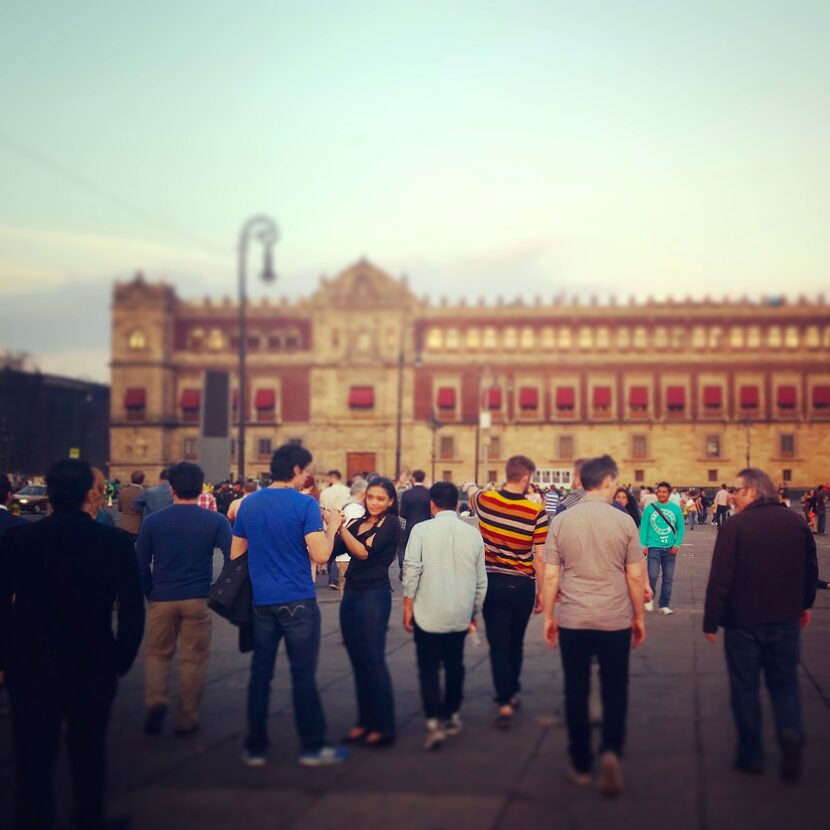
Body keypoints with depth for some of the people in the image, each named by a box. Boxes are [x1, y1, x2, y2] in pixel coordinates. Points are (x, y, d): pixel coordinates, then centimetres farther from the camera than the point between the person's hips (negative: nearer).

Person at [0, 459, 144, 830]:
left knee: (33, 758, 10)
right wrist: (121, 661, 4)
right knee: (88, 753, 19)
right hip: (92, 666, 0)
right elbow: (133, 610, -8)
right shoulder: (116, 542, -10)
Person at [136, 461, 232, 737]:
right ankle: (187, 720, 13)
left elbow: (141, 564, 1)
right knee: (193, 658, 9)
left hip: (162, 598, 1)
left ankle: (155, 702, -2)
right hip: (198, 599, -1)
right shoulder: (215, 521, -4)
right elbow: (233, 559, -9)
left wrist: (149, 593, 13)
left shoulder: (152, 521, -2)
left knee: (157, 653, 17)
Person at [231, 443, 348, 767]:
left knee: (260, 673, 10)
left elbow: (235, 554, 12)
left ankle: (255, 748, 15)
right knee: (303, 675, 3)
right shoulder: (305, 504, -11)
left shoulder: (249, 504, 5)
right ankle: (312, 747, 12)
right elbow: (320, 555, -17)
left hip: (262, 601, 5)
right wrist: (332, 526, -1)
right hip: (298, 601, -5)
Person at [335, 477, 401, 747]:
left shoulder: (390, 524, -6)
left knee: (373, 661, -5)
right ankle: (364, 722, 20)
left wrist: (340, 526, -19)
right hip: (351, 594, 7)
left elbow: (364, 552, -17)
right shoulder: (357, 523, 10)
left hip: (374, 595, -7)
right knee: (357, 661, 11)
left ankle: (383, 727, 2)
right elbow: (332, 550, 1)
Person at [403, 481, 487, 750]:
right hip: (461, 614, 4)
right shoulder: (473, 534, 4)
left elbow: (411, 571, -11)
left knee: (429, 668, 2)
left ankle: (435, 722, -9)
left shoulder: (422, 530, -6)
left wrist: (408, 607, -2)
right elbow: (481, 579, 7)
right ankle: (453, 715, 29)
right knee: (454, 665, 19)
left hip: (429, 613, -3)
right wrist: (474, 613, 18)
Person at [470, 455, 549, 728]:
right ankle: (512, 693, 34)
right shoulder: (536, 512, -14)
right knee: (516, 642, 18)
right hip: (522, 585, -1)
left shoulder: (484, 500, -6)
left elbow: (471, 496, 20)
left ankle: (505, 703, -5)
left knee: (498, 643, 4)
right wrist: (541, 592, -1)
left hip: (492, 582, 1)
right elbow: (540, 557, -10)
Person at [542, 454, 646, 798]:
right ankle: (611, 751, -9)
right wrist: (639, 617, 10)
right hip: (615, 621, -1)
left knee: (576, 692, 11)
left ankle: (581, 765, 18)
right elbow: (635, 577, -2)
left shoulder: (561, 521, -2)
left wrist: (549, 616, 10)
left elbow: (550, 576, -1)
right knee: (614, 691, 11)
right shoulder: (623, 522, -5)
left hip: (573, 621, 1)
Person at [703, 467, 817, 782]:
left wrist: (711, 622, -8)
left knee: (744, 688, 10)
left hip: (744, 621, -3)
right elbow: (811, 569, 11)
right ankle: (791, 733, -8)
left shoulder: (735, 526, -14)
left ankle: (750, 755, 16)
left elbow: (720, 578, -16)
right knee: (784, 682, 16)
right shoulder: (795, 521, 0)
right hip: (786, 620, 4)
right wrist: (805, 605, 25)